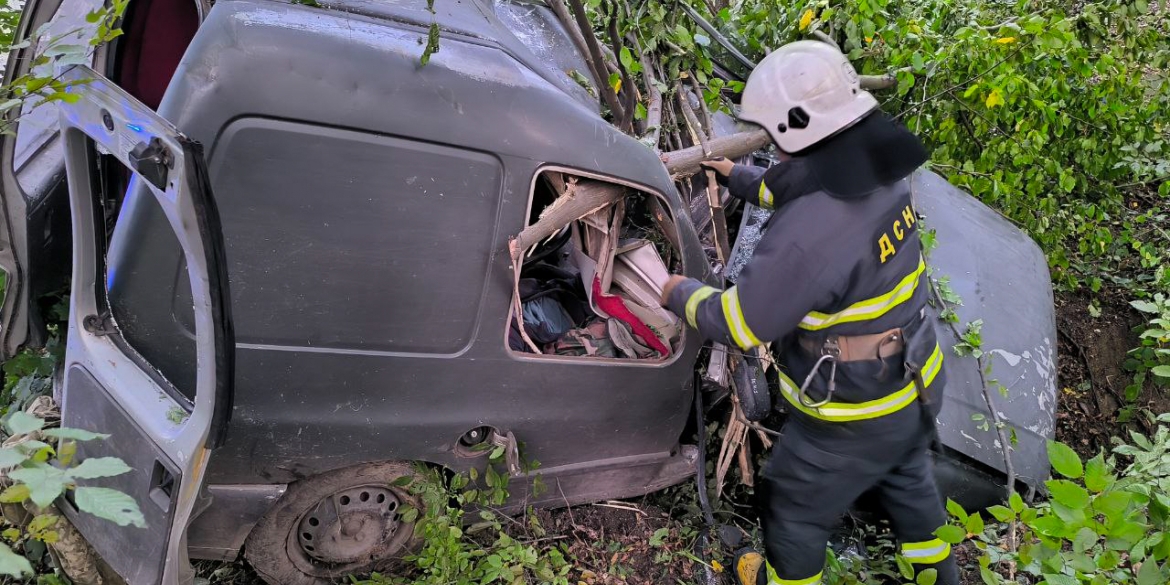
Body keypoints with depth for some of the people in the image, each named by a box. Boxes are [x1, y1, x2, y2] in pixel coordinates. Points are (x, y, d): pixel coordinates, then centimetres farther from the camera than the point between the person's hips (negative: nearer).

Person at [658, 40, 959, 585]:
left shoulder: (805, 237, -37)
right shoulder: (882, 173, -9)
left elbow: (737, 324, -24)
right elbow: (803, 189, 13)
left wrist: (681, 293, -5)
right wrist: (739, 178, 24)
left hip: (853, 421, -8)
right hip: (918, 387, 8)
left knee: (794, 509, 20)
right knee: (906, 477, 35)